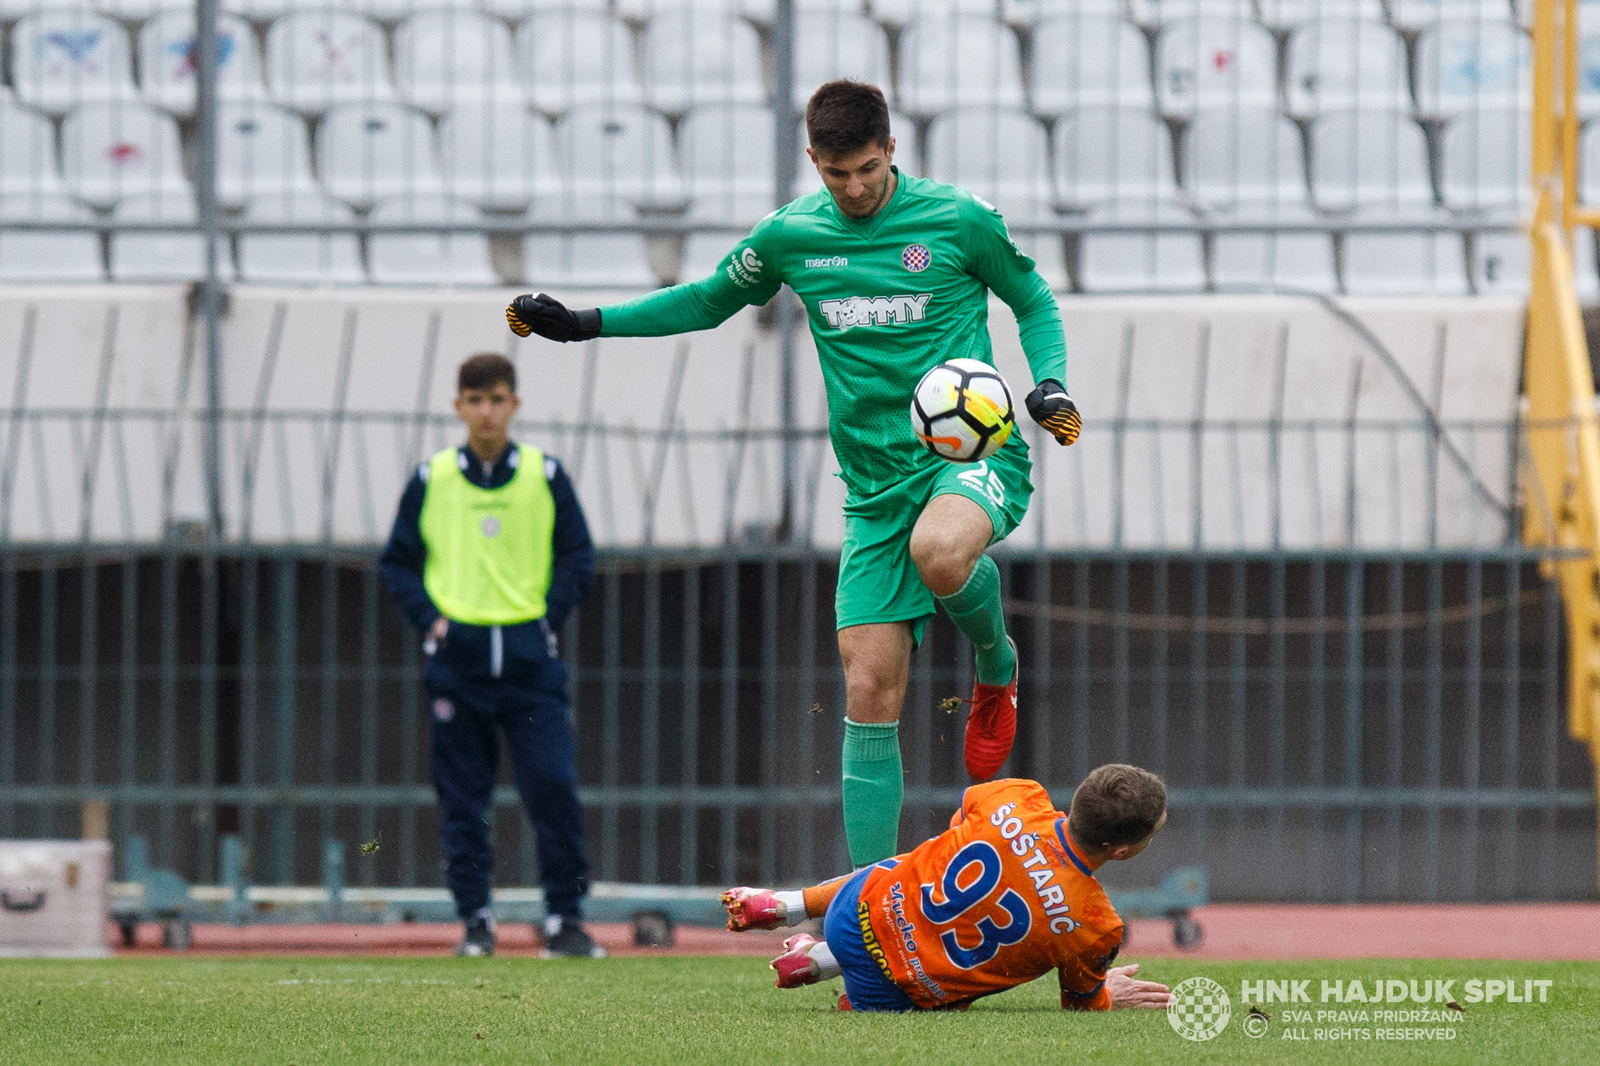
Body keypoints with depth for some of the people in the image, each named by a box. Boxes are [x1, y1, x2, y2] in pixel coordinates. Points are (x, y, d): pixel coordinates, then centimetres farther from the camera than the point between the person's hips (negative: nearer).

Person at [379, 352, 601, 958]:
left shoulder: (544, 476, 7)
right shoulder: (431, 480, 7)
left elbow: (578, 558, 10)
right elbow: (397, 563, 12)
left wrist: (550, 617, -2)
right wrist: (429, 618, -2)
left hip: (530, 658, -1)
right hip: (458, 656, 1)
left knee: (554, 788, -9)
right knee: (463, 800, 2)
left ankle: (565, 919, -2)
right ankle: (476, 922, 9)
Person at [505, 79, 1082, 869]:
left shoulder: (960, 221, -3)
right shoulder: (791, 236, 6)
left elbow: (1033, 302, 12)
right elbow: (712, 300, 23)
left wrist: (1050, 385, -6)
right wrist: (584, 323, 18)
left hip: (972, 454, -4)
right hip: (876, 487, 4)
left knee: (939, 551, -39)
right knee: (870, 690, -6)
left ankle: (996, 667, -5)